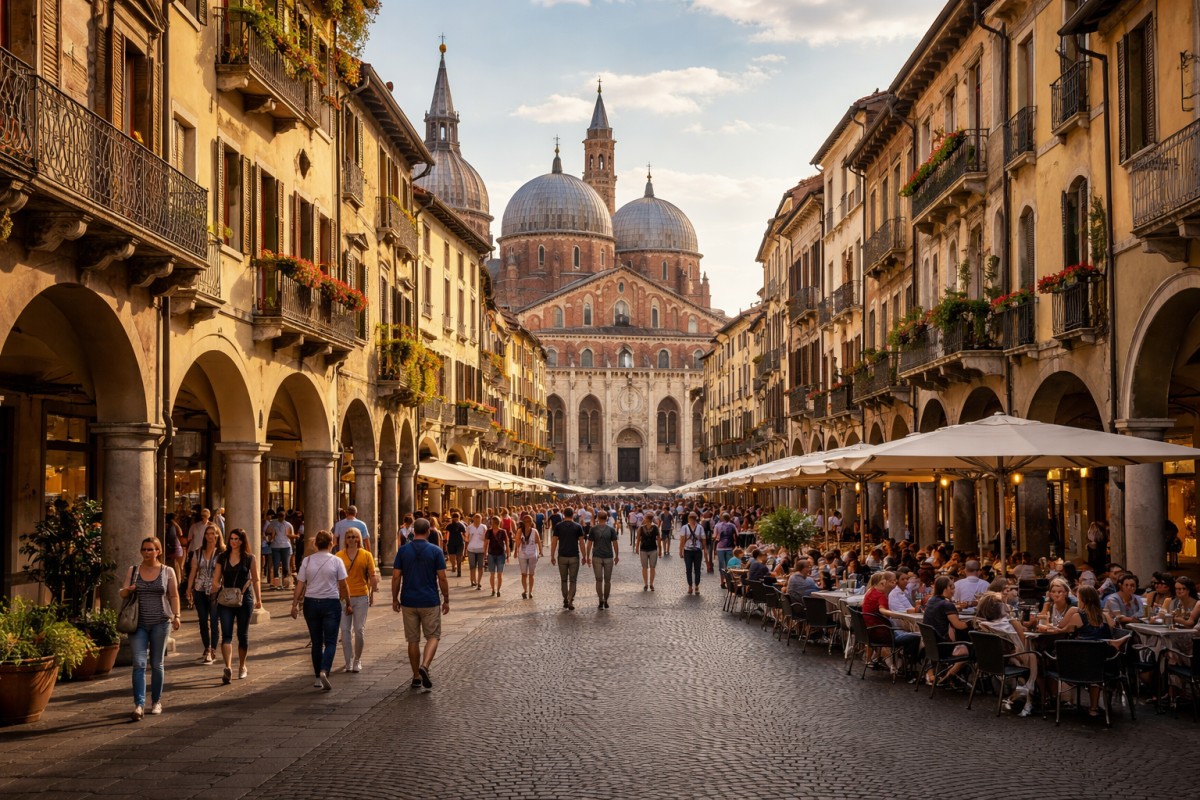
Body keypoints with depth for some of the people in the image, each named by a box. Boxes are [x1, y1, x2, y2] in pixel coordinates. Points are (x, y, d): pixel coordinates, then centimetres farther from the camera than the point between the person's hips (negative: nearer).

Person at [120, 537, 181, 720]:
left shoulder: (168, 572, 4)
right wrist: (128, 590, -13)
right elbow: (122, 593, 10)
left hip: (160, 623, -1)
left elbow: (174, 596, 7)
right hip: (138, 624, 1)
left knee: (157, 664, 7)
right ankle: (139, 705, -12)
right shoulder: (133, 571, 8)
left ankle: (156, 701, 20)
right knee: (139, 664, -9)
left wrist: (176, 616, -4)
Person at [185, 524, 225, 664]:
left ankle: (212, 650, 2)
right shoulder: (198, 553, 8)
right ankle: (207, 649, 21)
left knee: (214, 621, -5)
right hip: (200, 591, 4)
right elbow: (193, 572, 9)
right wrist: (189, 590, 5)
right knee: (203, 621, 8)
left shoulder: (222, 553, -3)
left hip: (215, 592, -4)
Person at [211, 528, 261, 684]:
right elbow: (216, 580, 10)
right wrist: (221, 589, -7)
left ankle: (242, 666, 22)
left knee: (243, 635, 7)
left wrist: (258, 599, 6)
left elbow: (256, 580, 7)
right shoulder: (222, 558, 6)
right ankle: (228, 667, -22)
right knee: (226, 634, -11)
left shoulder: (250, 559, 2)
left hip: (244, 600, -1)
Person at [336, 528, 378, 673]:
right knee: (345, 630, 1)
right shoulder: (339, 556, 2)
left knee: (359, 630, 2)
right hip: (343, 597, 0)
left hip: (361, 597, 0)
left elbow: (373, 576, 3)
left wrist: (372, 593, 0)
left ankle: (357, 660, 19)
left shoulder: (366, 555, 2)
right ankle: (348, 662, 10)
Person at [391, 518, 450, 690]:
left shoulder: (403, 551, -1)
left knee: (413, 640, 11)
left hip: (408, 602, 2)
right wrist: (446, 600, 4)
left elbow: (396, 577, -1)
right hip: (430, 602, -2)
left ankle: (416, 677, 15)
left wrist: (395, 599, 10)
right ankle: (424, 666, -16)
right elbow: (442, 578, -6)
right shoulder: (435, 551, -6)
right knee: (432, 636, 8)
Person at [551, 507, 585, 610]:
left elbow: (554, 542, -2)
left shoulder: (558, 526, 0)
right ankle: (570, 601, -11)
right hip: (574, 556, -1)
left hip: (562, 556, 1)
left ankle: (565, 601, 19)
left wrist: (552, 556, 5)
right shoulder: (577, 526, -2)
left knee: (564, 580, 14)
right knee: (572, 580, 3)